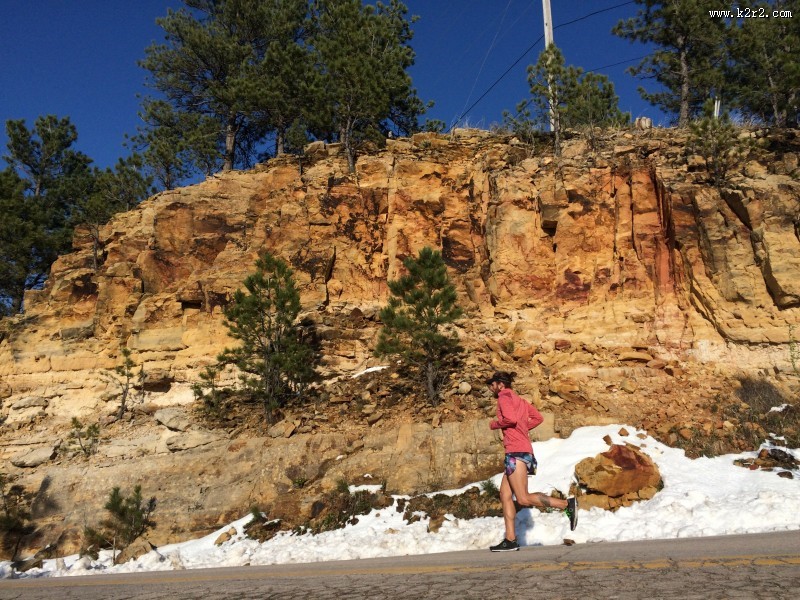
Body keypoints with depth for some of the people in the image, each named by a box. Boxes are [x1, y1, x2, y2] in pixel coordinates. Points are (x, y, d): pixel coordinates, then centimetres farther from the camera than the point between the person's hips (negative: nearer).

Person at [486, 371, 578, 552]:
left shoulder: (504, 397, -3)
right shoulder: (519, 400, 23)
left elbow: (510, 418, -19)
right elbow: (538, 417, 18)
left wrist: (494, 424, -3)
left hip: (516, 451, -10)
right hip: (522, 450, 10)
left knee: (523, 499, -12)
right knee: (505, 495, 6)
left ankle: (567, 504, -13)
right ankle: (510, 540, 2)